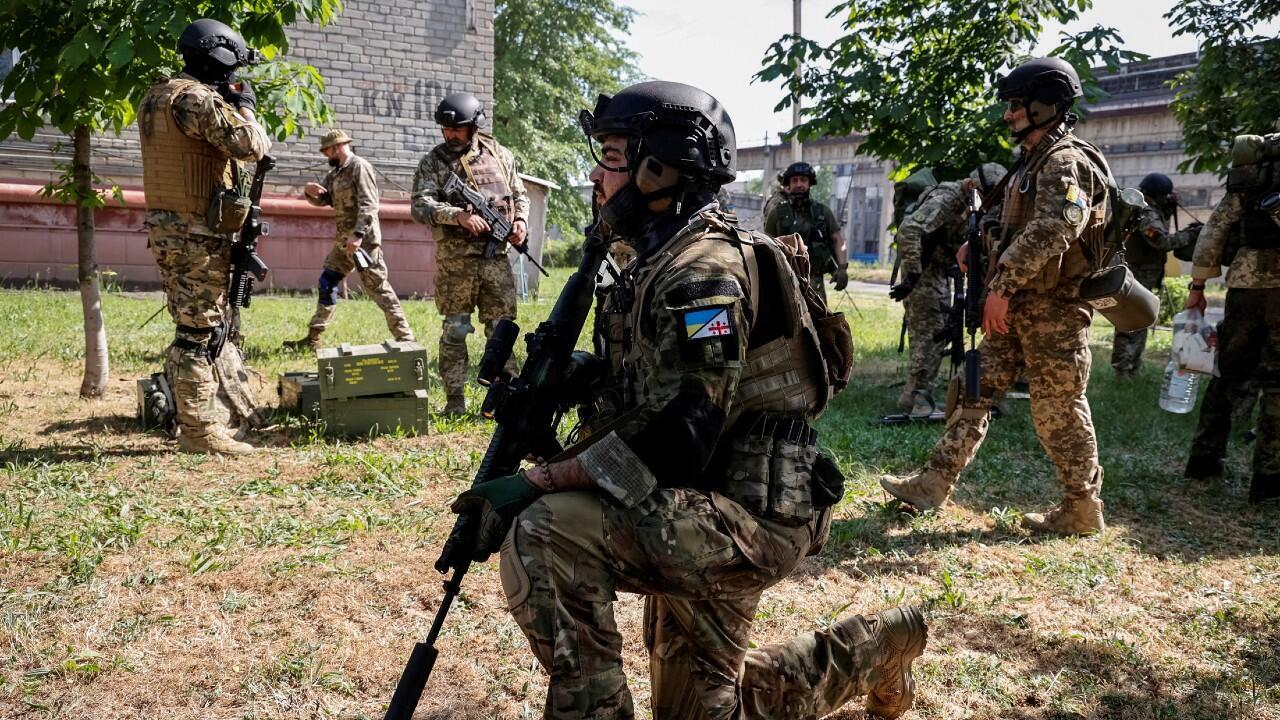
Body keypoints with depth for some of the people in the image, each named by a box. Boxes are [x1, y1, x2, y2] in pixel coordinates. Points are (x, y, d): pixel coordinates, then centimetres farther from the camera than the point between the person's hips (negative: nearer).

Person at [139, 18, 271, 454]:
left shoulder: (157, 97, 16)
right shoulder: (195, 98, -15)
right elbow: (250, 145, -20)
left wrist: (228, 106, 15)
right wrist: (245, 107, -1)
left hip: (168, 227, 10)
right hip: (196, 235, -10)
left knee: (215, 324, 18)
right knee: (199, 332, -4)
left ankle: (234, 407, 28)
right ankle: (199, 431, 3)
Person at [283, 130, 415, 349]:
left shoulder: (359, 167, -10)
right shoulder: (335, 172, 17)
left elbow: (368, 205, -19)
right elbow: (323, 200, 21)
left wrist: (358, 234, -27)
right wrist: (310, 191, -1)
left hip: (363, 240, -9)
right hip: (343, 241, 9)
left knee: (378, 287, -9)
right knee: (327, 283, 12)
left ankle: (404, 337, -6)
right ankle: (313, 338, 19)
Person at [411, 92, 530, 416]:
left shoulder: (500, 155, 9)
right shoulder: (433, 162, 1)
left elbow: (520, 194, 18)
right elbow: (420, 206, -9)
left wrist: (521, 220, -2)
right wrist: (459, 215, -23)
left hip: (496, 256, 2)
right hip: (455, 259, -2)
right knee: (455, 330, 3)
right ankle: (454, 401, 10)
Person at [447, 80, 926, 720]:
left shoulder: (704, 268, -20)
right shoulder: (660, 265, 12)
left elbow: (678, 433, -28)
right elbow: (641, 397, 16)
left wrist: (536, 483, -28)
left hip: (748, 518, -10)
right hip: (702, 512, 10)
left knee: (542, 535, -29)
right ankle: (872, 649, 37)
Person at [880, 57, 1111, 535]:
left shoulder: (1065, 162, -14)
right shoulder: (1033, 162, 17)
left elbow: (1049, 233, -26)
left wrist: (1002, 286, -26)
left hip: (1053, 309, -10)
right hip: (1019, 306, 10)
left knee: (1057, 409, -1)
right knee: (977, 389, 7)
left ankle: (1083, 509, 13)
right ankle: (933, 485, 10)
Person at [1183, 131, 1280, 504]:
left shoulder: (1246, 171, 14)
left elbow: (1215, 228, 12)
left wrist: (1198, 285, 13)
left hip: (1245, 281, 4)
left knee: (1229, 372, 15)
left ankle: (1204, 459, 18)